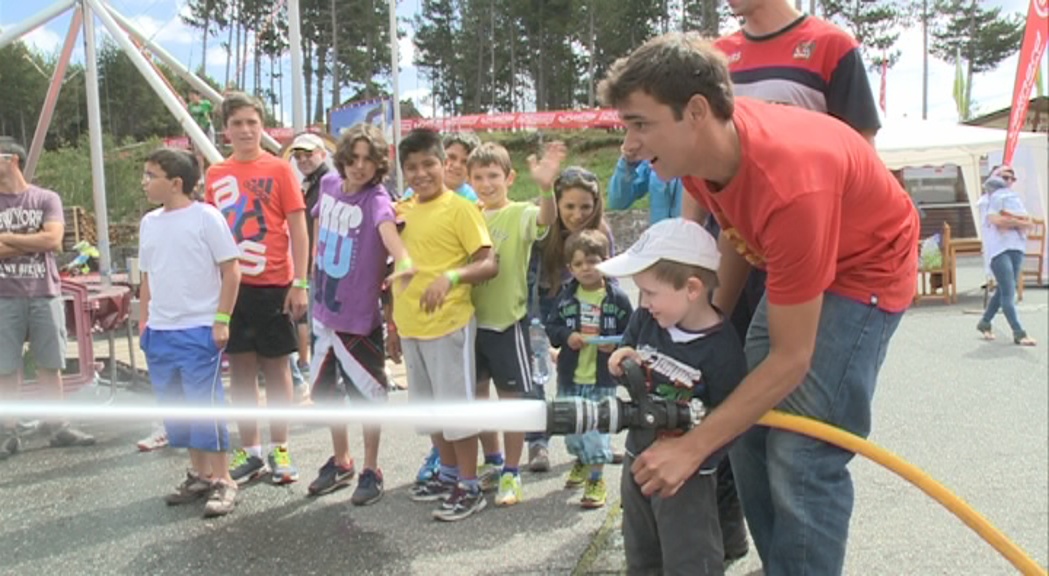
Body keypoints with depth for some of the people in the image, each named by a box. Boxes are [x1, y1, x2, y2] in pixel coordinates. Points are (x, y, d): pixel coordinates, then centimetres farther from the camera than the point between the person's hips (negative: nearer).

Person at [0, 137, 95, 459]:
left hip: (45, 294, 0)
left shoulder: (46, 199, 4)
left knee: (50, 365, 7)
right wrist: (34, 242, -9)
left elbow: (53, 239, -11)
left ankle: (57, 427, 15)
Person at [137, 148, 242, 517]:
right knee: (176, 407, 12)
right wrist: (145, 322, 13)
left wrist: (222, 320, -12)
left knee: (206, 405, -5)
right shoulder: (149, 222, 11)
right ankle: (199, 474, 25)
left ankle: (223, 481, 5)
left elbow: (231, 271, -8)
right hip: (160, 333, 7)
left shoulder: (205, 217, -8)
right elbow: (147, 276, 18)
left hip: (199, 331, -7)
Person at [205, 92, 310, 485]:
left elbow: (298, 229, -5)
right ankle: (250, 452, 20)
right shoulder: (216, 174, 7)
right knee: (239, 368, 8)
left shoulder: (278, 169, -3)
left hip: (273, 285, -3)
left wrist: (299, 283, -10)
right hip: (231, 285, 4)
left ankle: (280, 450, 17)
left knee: (276, 366, 6)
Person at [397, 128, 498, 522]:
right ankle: (449, 474, 33)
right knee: (430, 406, 17)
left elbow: (489, 264, -15)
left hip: (448, 324, -7)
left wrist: (450, 277, -31)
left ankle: (470, 488, 12)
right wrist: (394, 320, 17)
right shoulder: (402, 212, 10)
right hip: (410, 326, 7)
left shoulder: (460, 208, -10)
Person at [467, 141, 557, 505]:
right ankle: (492, 462, 34)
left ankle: (511, 473, 19)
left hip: (507, 320, -5)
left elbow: (546, 219, -31)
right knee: (476, 393, 15)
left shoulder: (520, 213, -9)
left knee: (511, 397, 4)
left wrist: (546, 187, -51)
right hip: (472, 318, 5)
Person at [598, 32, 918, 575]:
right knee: (748, 431, 6)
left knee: (802, 455, -16)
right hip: (794, 264, 8)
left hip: (864, 268, -7)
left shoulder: (789, 186, -38)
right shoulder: (704, 145, -16)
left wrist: (692, 448, -28)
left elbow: (792, 360, -31)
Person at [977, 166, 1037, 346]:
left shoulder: (1014, 198, 21)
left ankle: (985, 322, 24)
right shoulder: (989, 200, 4)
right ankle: (1019, 333, -14)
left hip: (1016, 248, 7)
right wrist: (1018, 221, -4)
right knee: (1009, 292, -12)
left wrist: (1010, 220, -8)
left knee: (1003, 291, 8)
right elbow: (995, 220, -14)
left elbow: (1029, 223, 9)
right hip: (998, 248, -7)